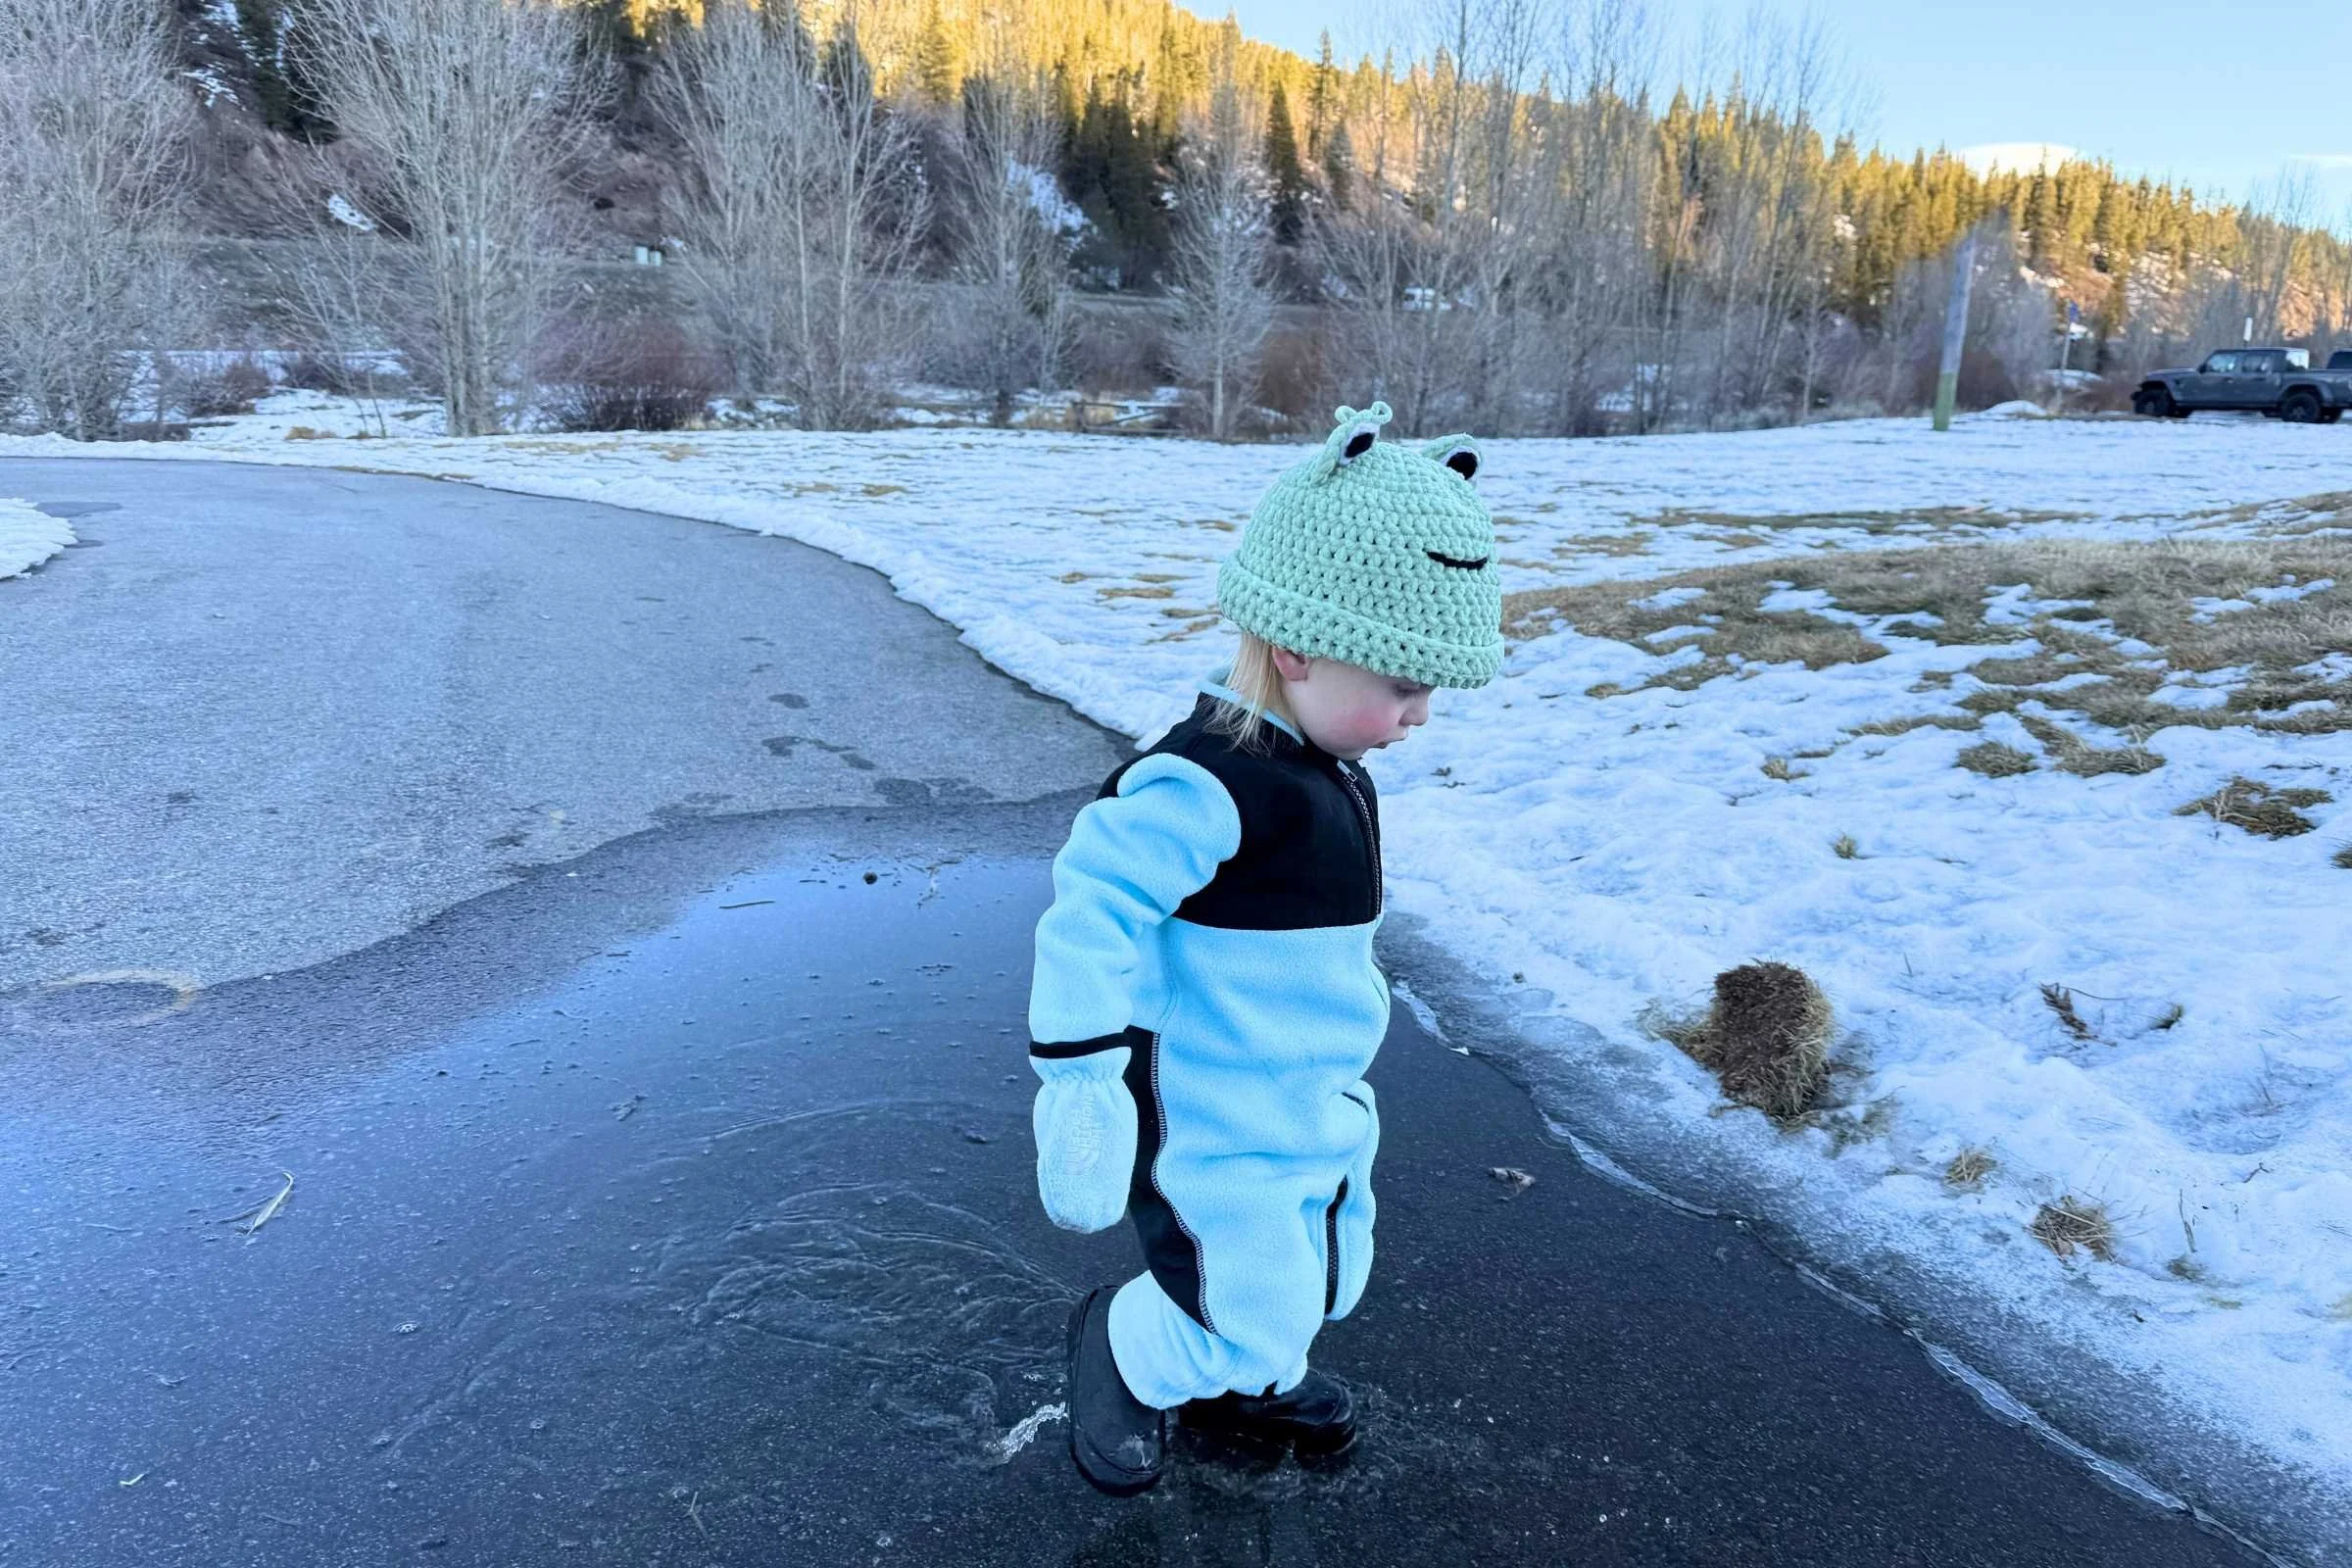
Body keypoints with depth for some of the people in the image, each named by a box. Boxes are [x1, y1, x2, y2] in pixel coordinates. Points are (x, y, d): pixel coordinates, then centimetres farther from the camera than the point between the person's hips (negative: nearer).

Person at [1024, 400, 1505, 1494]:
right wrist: (1081, 1086, -31)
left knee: (1321, 1280, 22)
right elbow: (1092, 913, -31)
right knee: (1251, 1320, 1)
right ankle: (1121, 1348, 31)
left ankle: (1241, 1383, 50)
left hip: (1317, 1105, 9)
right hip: (1209, 1129, -9)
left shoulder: (1323, 769, 4)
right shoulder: (1205, 783, -28)